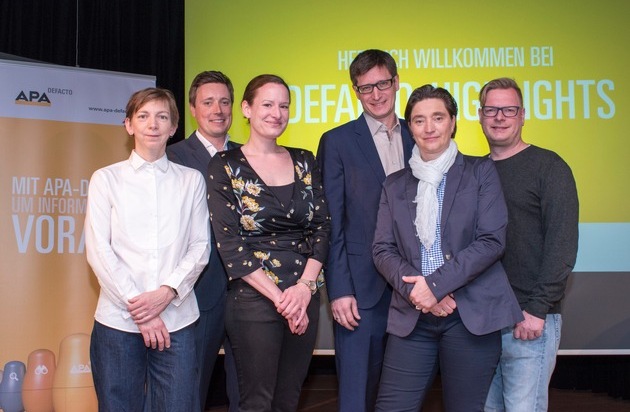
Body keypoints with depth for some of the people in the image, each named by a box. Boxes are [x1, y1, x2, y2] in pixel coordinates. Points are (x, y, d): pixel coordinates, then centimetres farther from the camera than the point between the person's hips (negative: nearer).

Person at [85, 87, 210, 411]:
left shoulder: (191, 180, 9)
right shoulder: (106, 178, 5)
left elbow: (200, 246, 5)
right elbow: (98, 251, -1)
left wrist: (167, 292, -11)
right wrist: (138, 308, -8)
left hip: (177, 320, 1)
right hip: (118, 320, 0)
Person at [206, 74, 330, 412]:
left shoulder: (304, 162, 8)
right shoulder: (226, 166, -4)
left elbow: (321, 227, 4)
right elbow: (229, 243, -10)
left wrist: (305, 287, -11)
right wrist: (280, 298, -14)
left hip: (304, 298, 4)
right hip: (253, 299, -4)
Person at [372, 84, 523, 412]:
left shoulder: (480, 171, 4)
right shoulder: (394, 185, 13)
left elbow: (492, 241, -6)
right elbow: (382, 250, 6)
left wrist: (434, 283, -13)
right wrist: (415, 289, -12)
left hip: (471, 315, -2)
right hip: (412, 316, 3)